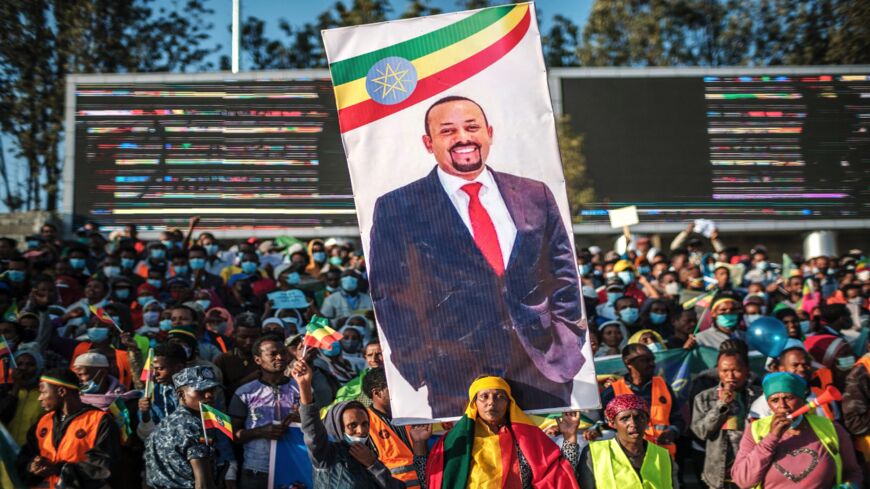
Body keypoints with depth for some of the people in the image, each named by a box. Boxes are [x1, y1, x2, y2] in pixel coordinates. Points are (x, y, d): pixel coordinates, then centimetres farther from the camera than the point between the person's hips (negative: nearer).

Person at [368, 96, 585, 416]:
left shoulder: (535, 196, 10)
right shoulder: (396, 208, 1)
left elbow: (564, 273, 13)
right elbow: (388, 294, 1)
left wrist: (566, 344, 3)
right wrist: (420, 365, -6)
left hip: (546, 368, 3)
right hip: (457, 379, -3)